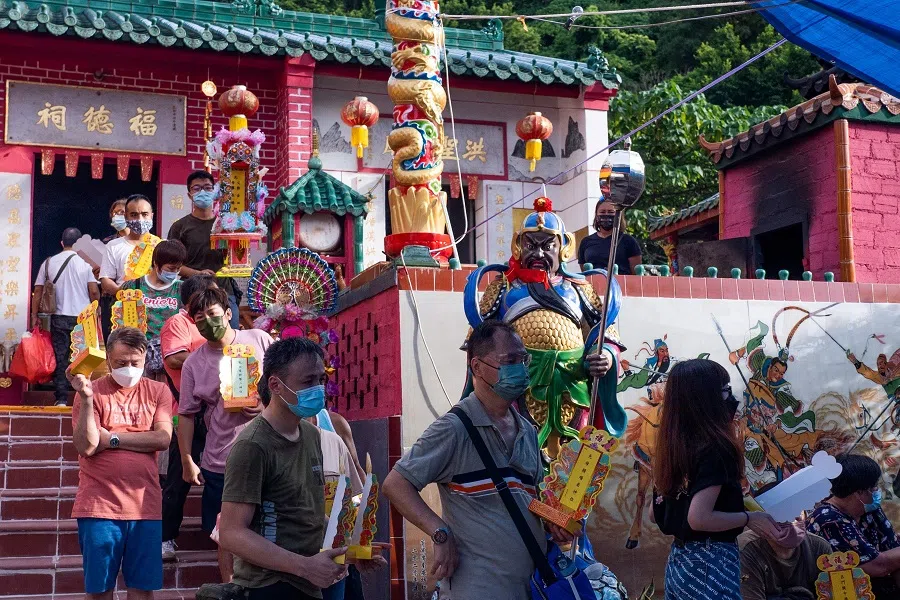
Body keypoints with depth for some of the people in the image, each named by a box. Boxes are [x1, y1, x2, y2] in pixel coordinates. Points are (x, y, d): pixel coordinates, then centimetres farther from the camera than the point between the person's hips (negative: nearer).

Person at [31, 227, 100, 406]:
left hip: (59, 318, 2)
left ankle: (61, 399, 1)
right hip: (82, 318, -1)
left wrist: (35, 316, 11)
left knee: (60, 358, 4)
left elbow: (38, 291, 4)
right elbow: (94, 291, -8)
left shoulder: (49, 263, 4)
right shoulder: (85, 263, -3)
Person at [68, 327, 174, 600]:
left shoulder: (158, 391, 7)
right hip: (99, 505, -1)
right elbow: (86, 447, -10)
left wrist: (110, 438, -8)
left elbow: (163, 438, -7)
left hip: (145, 505, 2)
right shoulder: (92, 391, 1)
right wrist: (86, 399, -20)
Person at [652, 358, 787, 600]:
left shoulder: (672, 447, 6)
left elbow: (657, 513, 13)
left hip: (678, 561, 8)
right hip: (710, 564, -8)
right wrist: (749, 518, -11)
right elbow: (699, 518, -25)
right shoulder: (715, 448, -17)